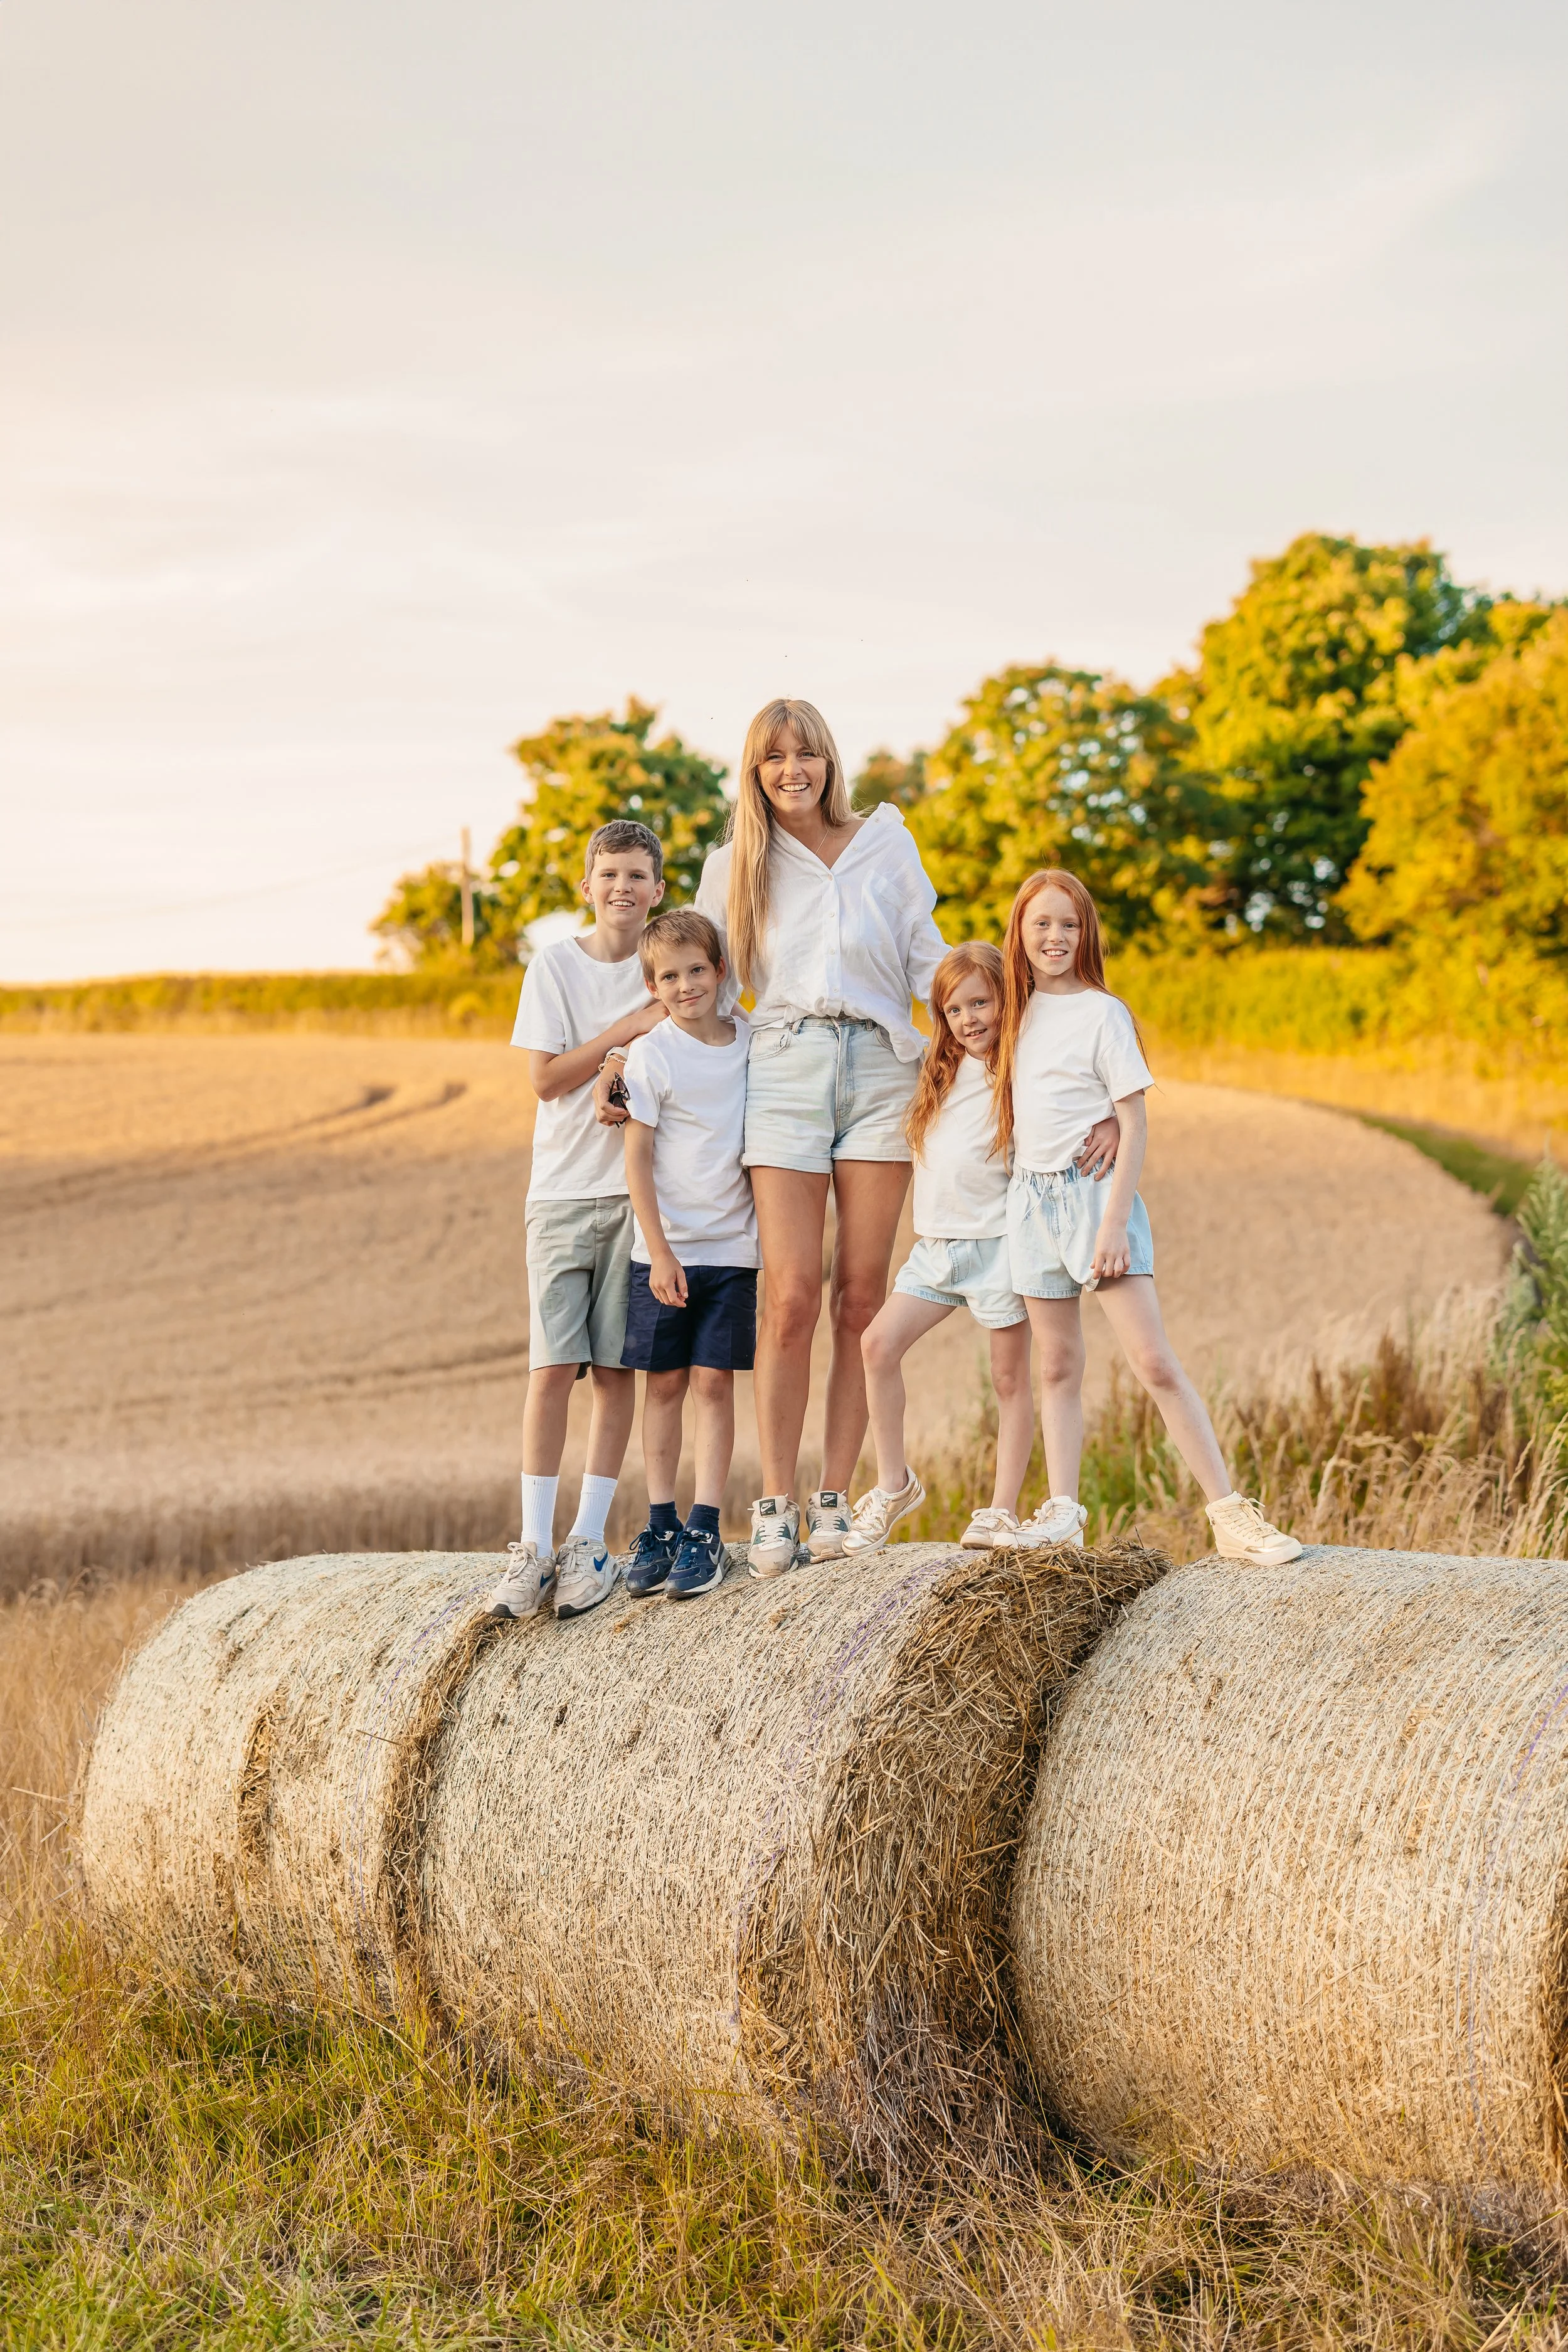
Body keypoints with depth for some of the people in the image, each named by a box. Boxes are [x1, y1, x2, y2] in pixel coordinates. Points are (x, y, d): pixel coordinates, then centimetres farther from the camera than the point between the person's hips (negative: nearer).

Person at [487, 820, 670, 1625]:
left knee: (617, 1368, 0)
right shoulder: (555, 967, 3)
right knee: (552, 1364, -6)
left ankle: (588, 1542, 6)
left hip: (639, 1189, 1)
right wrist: (628, 1029, -11)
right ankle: (534, 1545, -2)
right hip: (564, 1190, -1)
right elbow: (547, 1078, -4)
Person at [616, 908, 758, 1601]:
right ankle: (661, 1525, 10)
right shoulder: (651, 1055, -6)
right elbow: (638, 1159, -7)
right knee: (664, 1384, 3)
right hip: (664, 1250, -2)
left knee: (714, 1383, 0)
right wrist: (660, 1252, -12)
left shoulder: (751, 1041, 5)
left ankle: (706, 1531, 1)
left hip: (734, 1247, 2)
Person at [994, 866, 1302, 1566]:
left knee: (1153, 1360, -12)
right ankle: (1061, 1510, 7)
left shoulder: (1102, 1013, -6)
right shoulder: (1022, 1011, 11)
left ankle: (1229, 1513, -13)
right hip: (1031, 1198, 6)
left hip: (1094, 1192, -6)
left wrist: (1113, 1223, -16)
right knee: (1058, 1366, 6)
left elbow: (1134, 1123, -10)